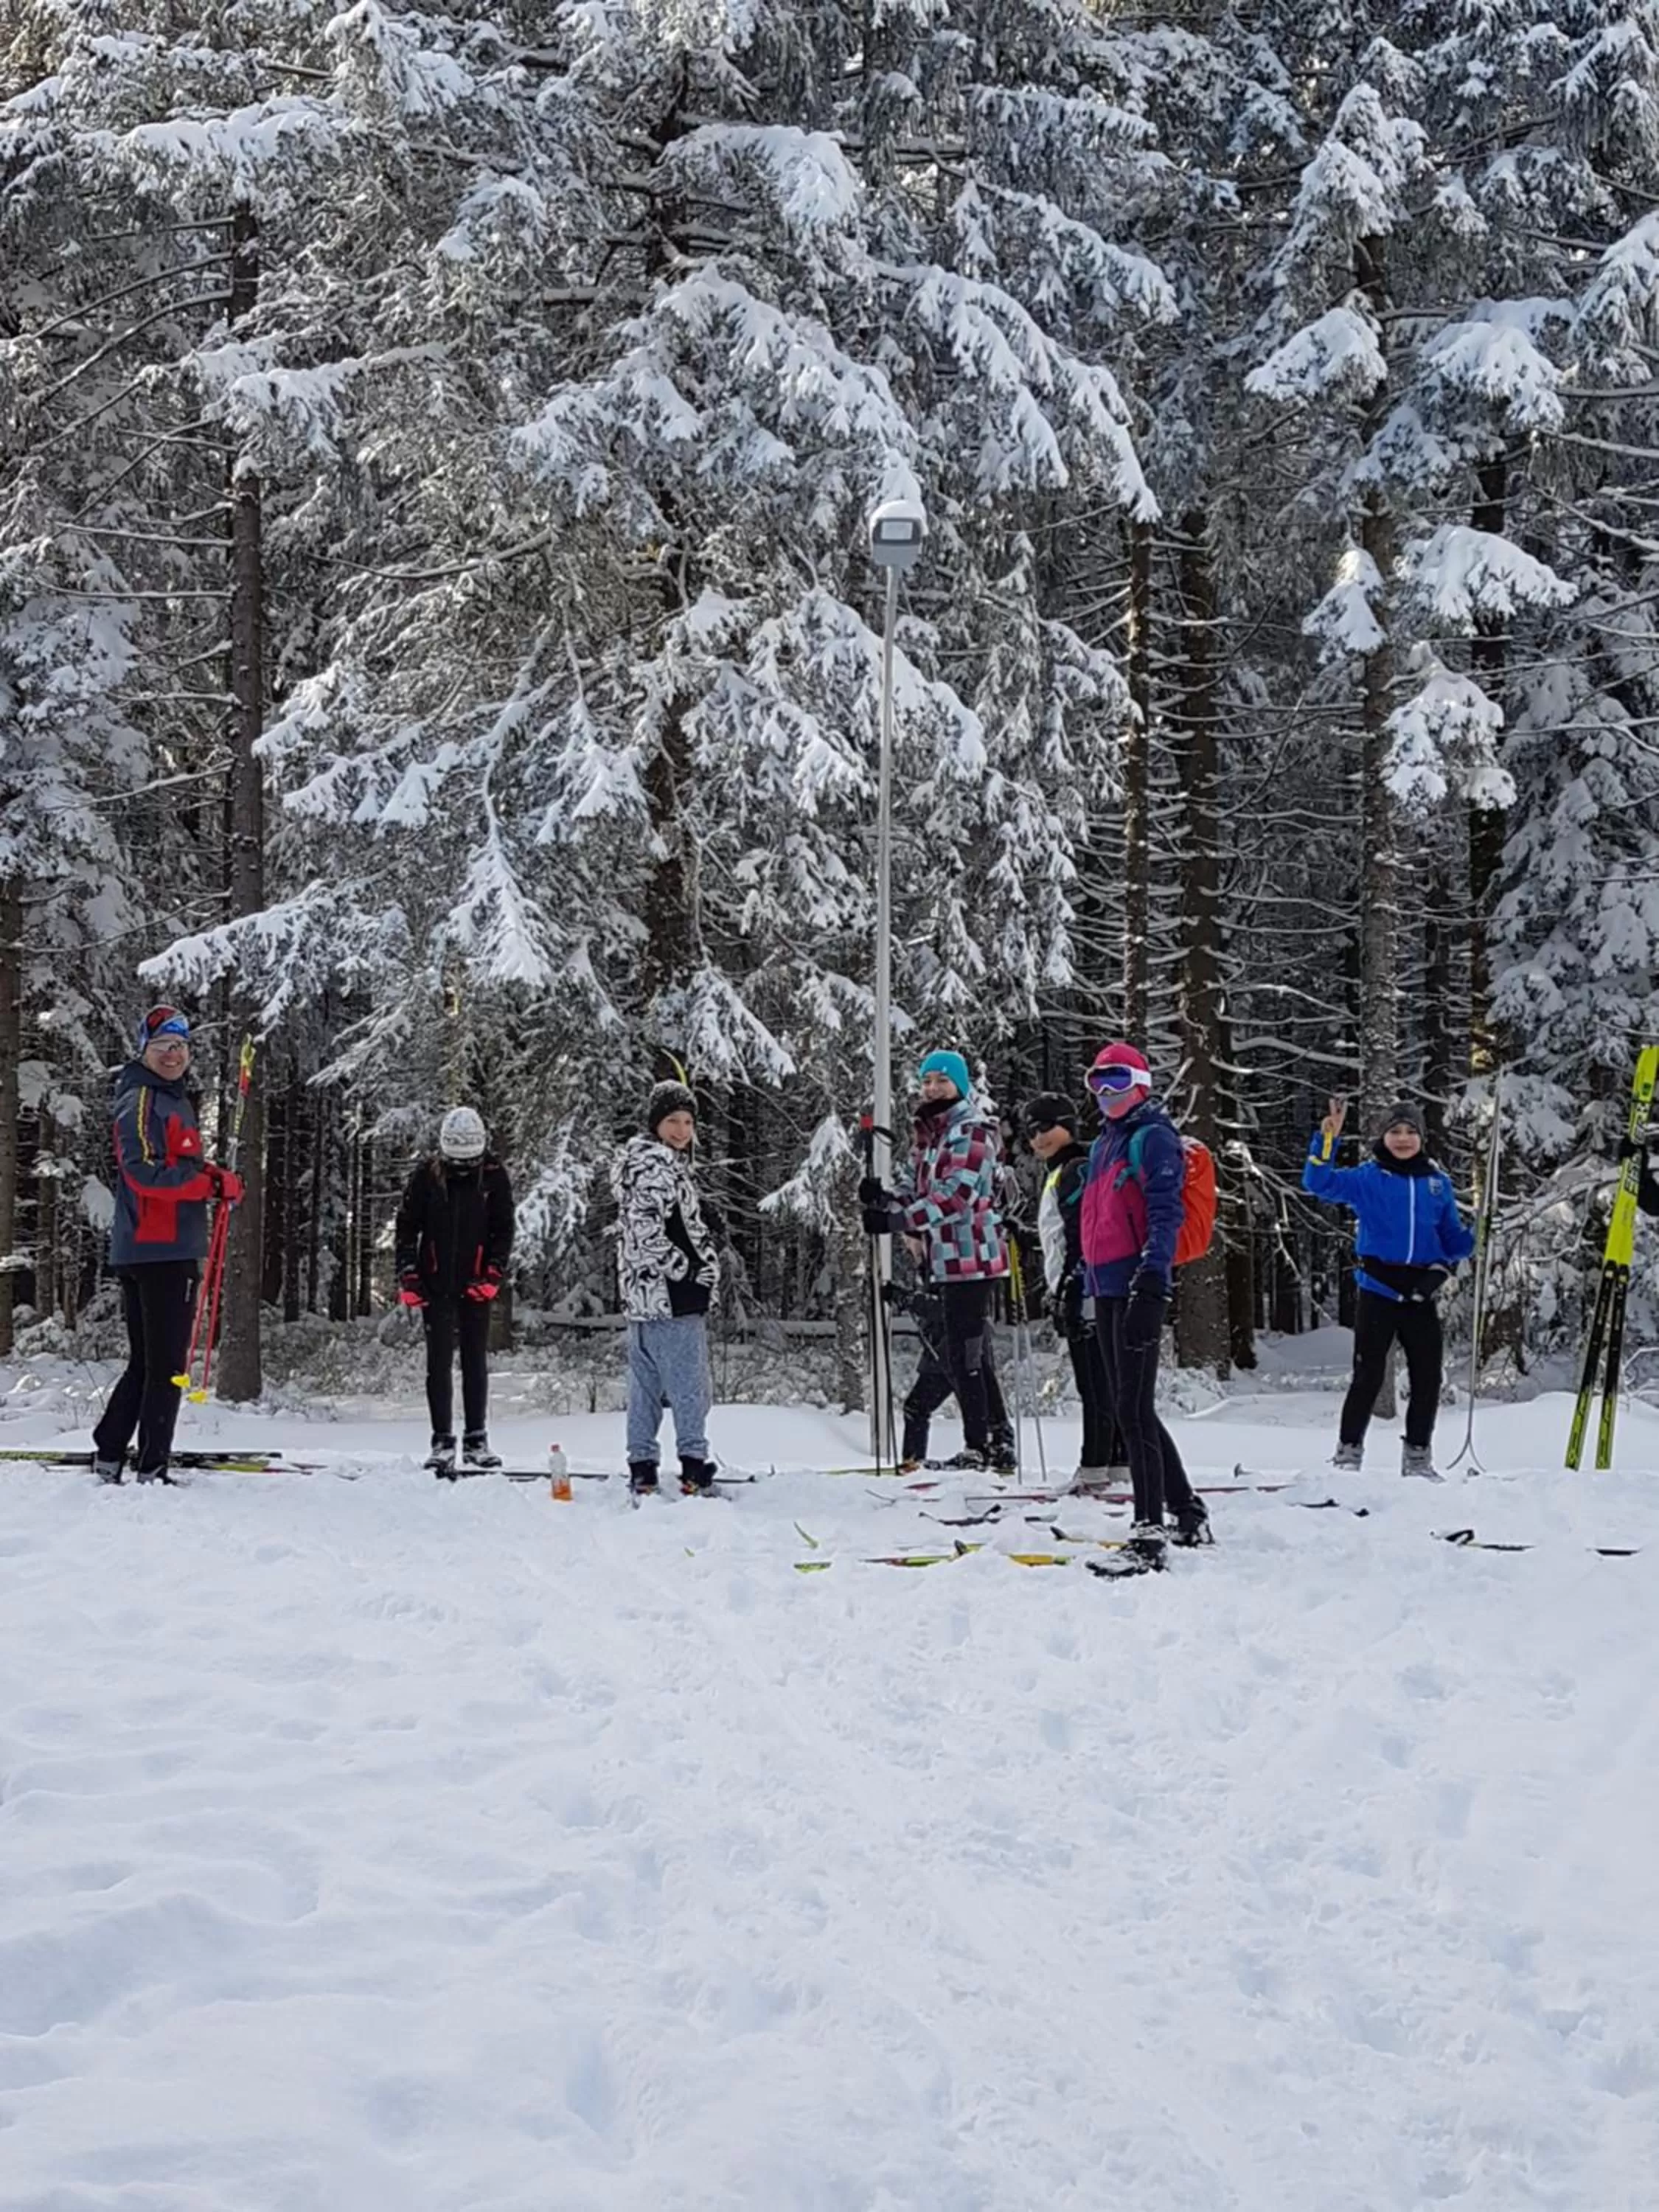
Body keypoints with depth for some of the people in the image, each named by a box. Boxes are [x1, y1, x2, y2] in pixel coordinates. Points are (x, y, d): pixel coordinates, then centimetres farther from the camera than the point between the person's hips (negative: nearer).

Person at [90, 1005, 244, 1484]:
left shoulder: (176, 1099, 22)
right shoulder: (141, 1100, -9)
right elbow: (144, 1173, -20)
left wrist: (213, 1174, 7)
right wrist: (212, 1184, -16)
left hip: (173, 1248, 10)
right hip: (156, 1250, -10)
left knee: (147, 1361, 13)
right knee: (167, 1362, -8)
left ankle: (109, 1456, 16)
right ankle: (152, 1468, -6)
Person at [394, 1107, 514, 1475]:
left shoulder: (494, 1176, -1)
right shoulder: (427, 1175, -1)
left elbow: (504, 1229, 4)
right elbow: (407, 1225, 4)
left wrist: (493, 1273, -7)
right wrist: (408, 1276, -3)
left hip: (476, 1286, 0)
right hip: (435, 1285, 0)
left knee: (476, 1362, 4)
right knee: (439, 1362, 0)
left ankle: (476, 1440, 11)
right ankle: (442, 1440, 4)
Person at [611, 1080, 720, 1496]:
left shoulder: (668, 1163, 19)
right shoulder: (657, 1165, -14)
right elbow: (647, 1231, -22)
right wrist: (688, 1271, -15)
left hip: (642, 1296, 11)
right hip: (671, 1297, -11)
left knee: (646, 1381, 11)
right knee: (690, 1383, -6)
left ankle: (642, 1469, 14)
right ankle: (694, 1468, -4)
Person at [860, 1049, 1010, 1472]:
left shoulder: (970, 1131, -11)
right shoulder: (929, 1135, 18)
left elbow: (955, 1196, -21)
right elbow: (915, 1191, 16)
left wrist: (896, 1220, -28)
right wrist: (882, 1197, -7)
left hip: (969, 1257, -10)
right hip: (946, 1258, 10)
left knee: (964, 1357, -10)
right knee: (974, 1356, 13)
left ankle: (978, 1447, -7)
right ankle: (997, 1442, 20)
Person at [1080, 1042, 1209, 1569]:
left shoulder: (1153, 1137, -6)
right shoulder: (1104, 1144, 21)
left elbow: (1166, 1215, -16)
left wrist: (1151, 1283, -25)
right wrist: (1090, 1286, 23)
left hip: (1137, 1286, -10)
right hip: (1107, 1288, 10)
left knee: (1134, 1411, -13)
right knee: (1129, 1410, 13)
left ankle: (1150, 1531, -12)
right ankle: (1187, 1515, 22)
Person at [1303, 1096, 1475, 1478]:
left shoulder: (1438, 1183, 12)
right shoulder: (1367, 1178, 1)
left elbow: (1453, 1242, 16)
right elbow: (1318, 1183, -11)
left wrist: (1478, 1234, -4)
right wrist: (1327, 1139, -22)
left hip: (1421, 1298, 3)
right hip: (1378, 1293, -3)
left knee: (1428, 1379, 5)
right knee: (1369, 1376, -5)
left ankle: (1418, 1457, 19)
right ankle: (1348, 1454, 6)